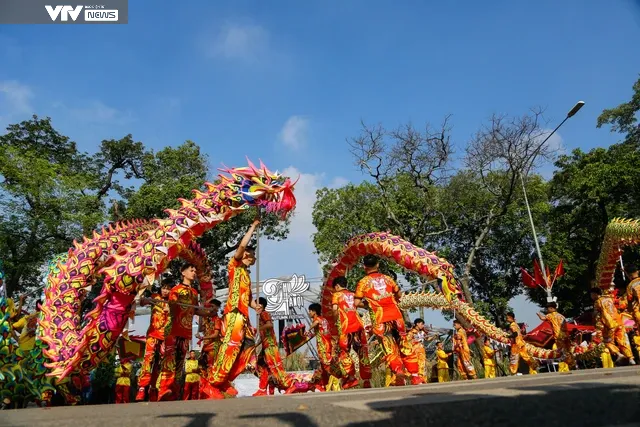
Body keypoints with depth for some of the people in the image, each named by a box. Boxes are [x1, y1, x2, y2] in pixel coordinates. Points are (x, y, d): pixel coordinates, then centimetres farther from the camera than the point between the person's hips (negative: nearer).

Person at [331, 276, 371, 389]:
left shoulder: (336, 295, 8)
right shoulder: (352, 294, 23)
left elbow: (335, 309, -5)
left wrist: (336, 320, 8)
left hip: (346, 326, -4)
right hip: (358, 324, 4)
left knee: (343, 352, 7)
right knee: (363, 353, 7)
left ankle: (351, 377, -3)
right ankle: (367, 381, 6)